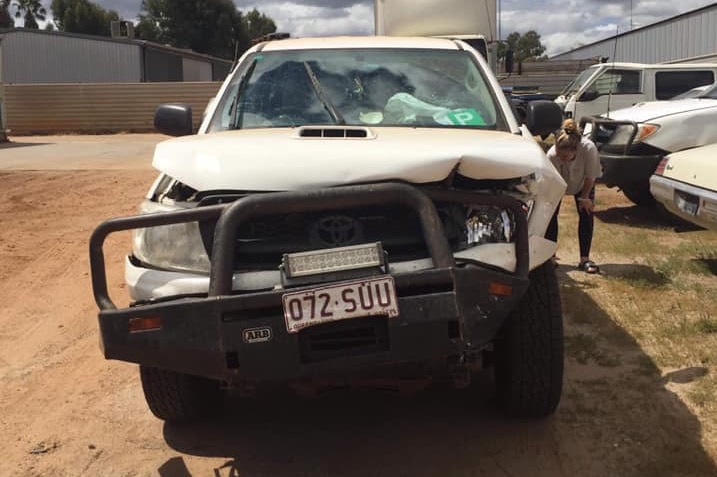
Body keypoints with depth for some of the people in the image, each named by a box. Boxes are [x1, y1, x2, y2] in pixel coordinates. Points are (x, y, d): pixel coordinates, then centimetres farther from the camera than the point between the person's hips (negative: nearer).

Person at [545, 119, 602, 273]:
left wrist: (584, 198, -15)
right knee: (550, 213, -11)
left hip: (582, 183, 0)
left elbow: (590, 176, -25)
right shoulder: (552, 155, -41)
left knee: (586, 215, -6)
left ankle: (585, 259, 2)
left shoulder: (589, 149, -42)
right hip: (558, 182, 0)